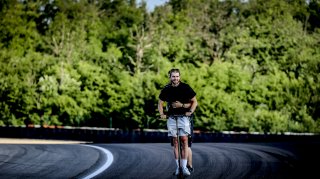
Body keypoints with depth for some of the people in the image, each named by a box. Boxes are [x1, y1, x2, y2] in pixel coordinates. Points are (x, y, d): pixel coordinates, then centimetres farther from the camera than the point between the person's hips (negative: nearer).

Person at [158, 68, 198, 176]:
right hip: (171, 118, 2)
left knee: (184, 140, -9)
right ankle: (178, 166, 6)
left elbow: (194, 101, 5)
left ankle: (184, 166, -8)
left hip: (183, 117, -2)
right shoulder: (166, 89, 2)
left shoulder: (185, 87, -3)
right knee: (175, 142, 2)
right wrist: (162, 114, -3)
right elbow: (160, 103, 13)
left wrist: (190, 112, -10)